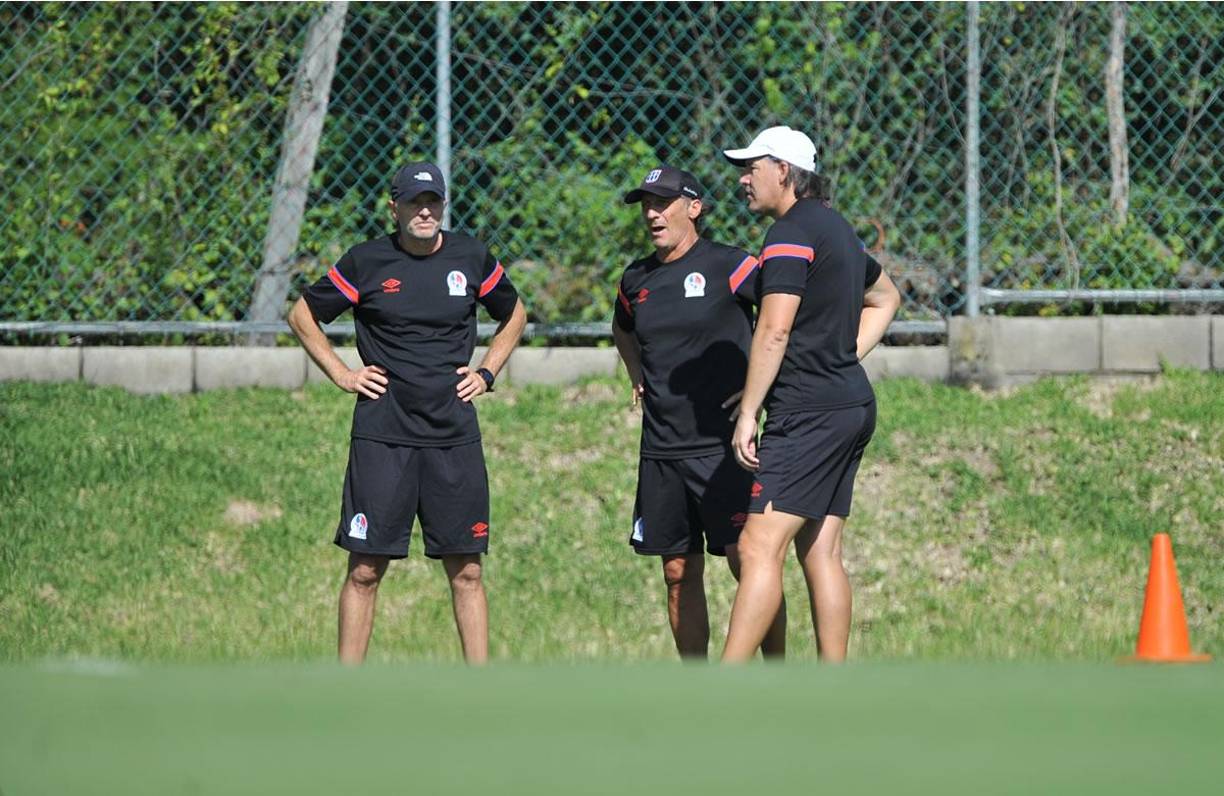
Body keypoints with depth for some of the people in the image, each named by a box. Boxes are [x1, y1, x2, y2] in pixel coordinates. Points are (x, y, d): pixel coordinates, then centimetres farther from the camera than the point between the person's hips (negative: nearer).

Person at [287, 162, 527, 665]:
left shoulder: (471, 258, 6)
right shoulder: (367, 262, -1)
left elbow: (513, 315, 23)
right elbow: (303, 316, 11)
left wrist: (487, 372, 12)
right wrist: (341, 375, 4)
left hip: (455, 435, 2)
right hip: (382, 435, -2)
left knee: (466, 570, 3)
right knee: (365, 570, -2)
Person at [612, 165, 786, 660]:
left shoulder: (727, 266, -8)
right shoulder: (637, 280, 11)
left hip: (722, 446, -6)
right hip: (661, 451, 6)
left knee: (750, 562, -10)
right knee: (679, 574, 8)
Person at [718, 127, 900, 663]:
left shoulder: (791, 233, -11)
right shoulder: (835, 227, 19)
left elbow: (773, 332, -18)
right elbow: (885, 297, 35)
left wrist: (748, 412, -16)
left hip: (809, 413, -10)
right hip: (853, 404, 10)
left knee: (759, 548, -14)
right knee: (819, 551, 10)